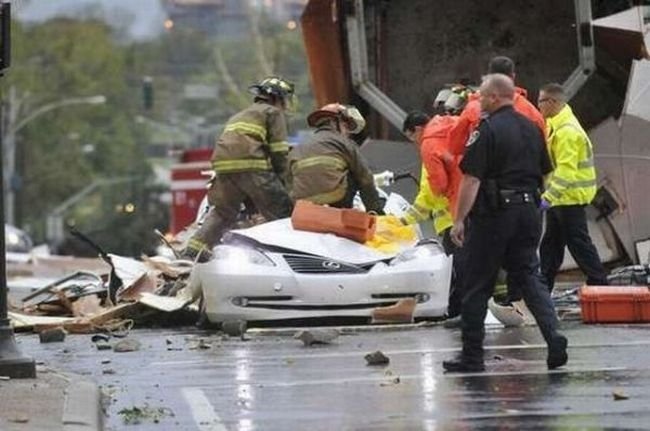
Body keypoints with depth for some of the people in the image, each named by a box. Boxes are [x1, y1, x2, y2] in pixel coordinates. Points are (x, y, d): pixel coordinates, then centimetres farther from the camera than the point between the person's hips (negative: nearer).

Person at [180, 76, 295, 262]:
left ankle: (192, 252, 8)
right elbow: (278, 151, 2)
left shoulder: (239, 116, 36)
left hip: (223, 165, 7)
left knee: (222, 212, 18)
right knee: (281, 211, -3)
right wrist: (281, 181, 10)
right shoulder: (273, 113, 13)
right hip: (251, 165, -7)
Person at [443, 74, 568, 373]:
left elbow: (472, 179, -15)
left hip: (493, 214, -7)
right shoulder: (532, 129, 11)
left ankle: (472, 356, 5)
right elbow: (543, 174, 19)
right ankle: (554, 339, -8)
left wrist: (459, 220, -13)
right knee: (530, 278, 9)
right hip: (528, 211, 7)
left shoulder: (488, 130, -12)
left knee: (477, 286, 2)